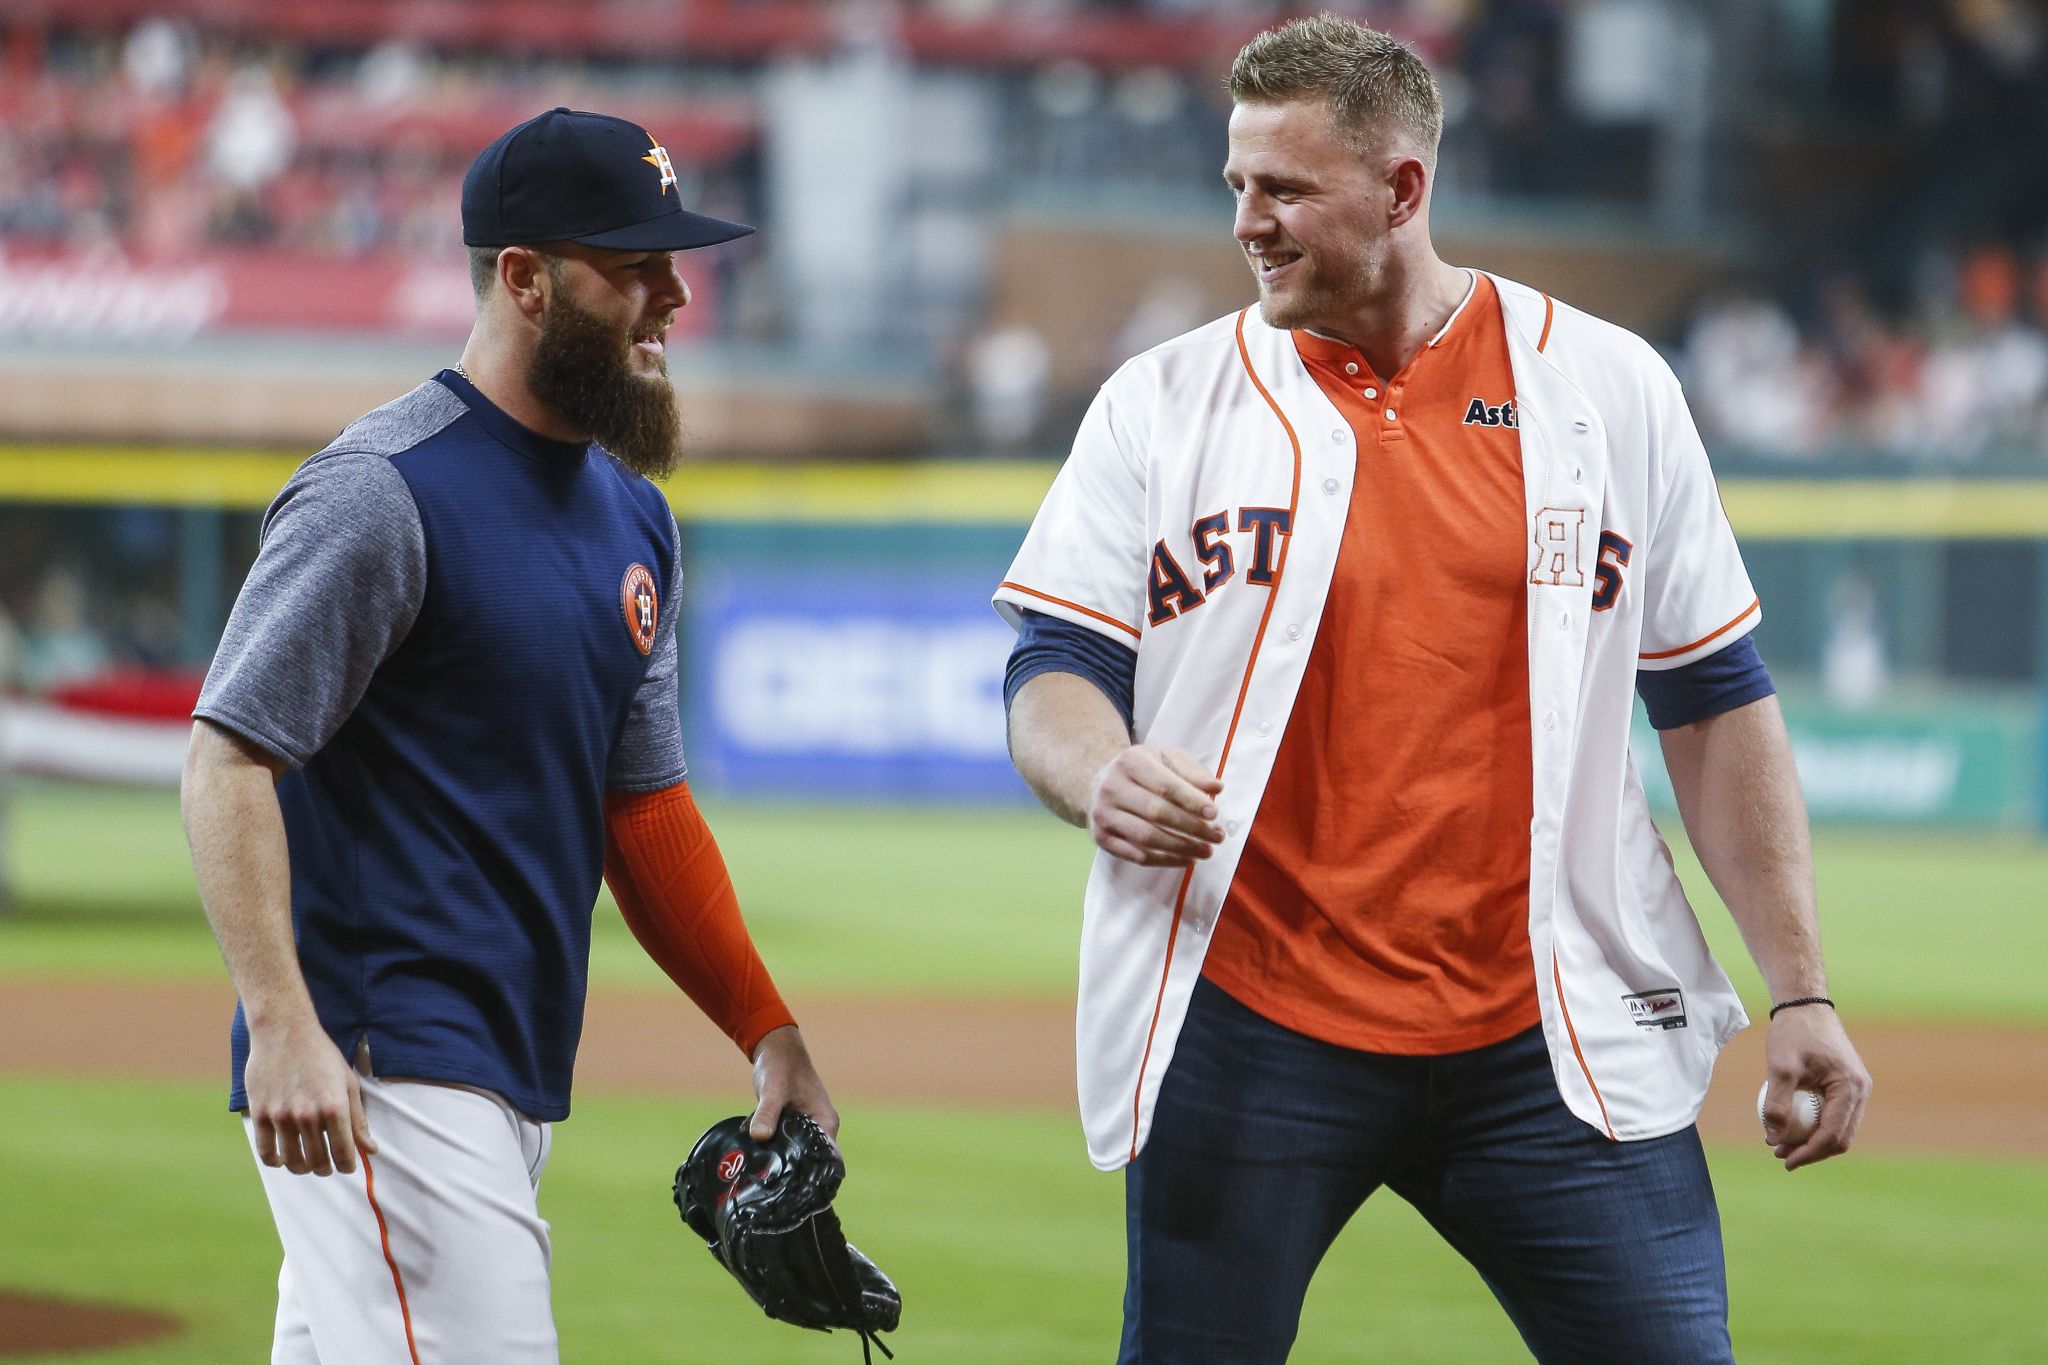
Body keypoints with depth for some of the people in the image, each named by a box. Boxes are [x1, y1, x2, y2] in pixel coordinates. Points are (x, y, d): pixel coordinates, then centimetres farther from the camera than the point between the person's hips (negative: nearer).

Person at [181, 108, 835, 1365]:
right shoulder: (385, 493, -11)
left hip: (518, 1077, 9)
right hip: (378, 1064, -9)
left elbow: (642, 797, 21)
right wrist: (283, 1027, -26)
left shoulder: (633, 515, 16)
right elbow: (230, 760, -15)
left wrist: (769, 1033, 13)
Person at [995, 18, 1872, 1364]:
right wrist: (1095, 773, -22)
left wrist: (1801, 992, 3)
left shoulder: (1612, 392, 5)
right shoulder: (1164, 405, 4)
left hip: (1549, 1040, 0)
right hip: (1244, 1038, 0)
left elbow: (1717, 702, 8)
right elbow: (1055, 671, 2)